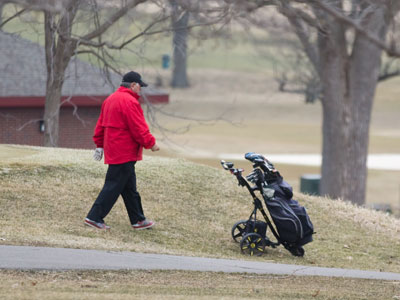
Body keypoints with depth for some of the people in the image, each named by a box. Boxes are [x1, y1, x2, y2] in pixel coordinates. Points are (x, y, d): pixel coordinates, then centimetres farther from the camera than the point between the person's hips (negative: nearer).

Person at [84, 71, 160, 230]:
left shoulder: (110, 99, 15)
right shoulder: (129, 102, -16)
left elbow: (101, 124, 19)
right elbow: (138, 128, -17)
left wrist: (100, 145, 23)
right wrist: (151, 143, -6)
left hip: (113, 150, 10)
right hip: (124, 153, -10)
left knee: (129, 187, 14)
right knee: (113, 186, -7)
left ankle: (138, 219, 20)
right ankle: (94, 217, -7)